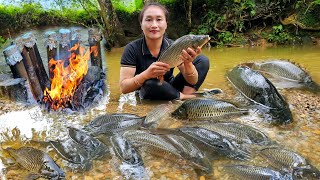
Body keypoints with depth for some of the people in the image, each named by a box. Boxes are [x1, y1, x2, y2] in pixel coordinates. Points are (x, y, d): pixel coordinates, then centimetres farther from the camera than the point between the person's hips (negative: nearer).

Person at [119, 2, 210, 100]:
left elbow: (193, 81, -17)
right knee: (150, 84, -39)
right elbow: (123, 88, -22)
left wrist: (188, 63, -39)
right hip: (148, 96, -2)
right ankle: (185, 97, -15)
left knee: (203, 60, -9)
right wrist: (146, 74, -40)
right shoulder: (132, 49, -17)